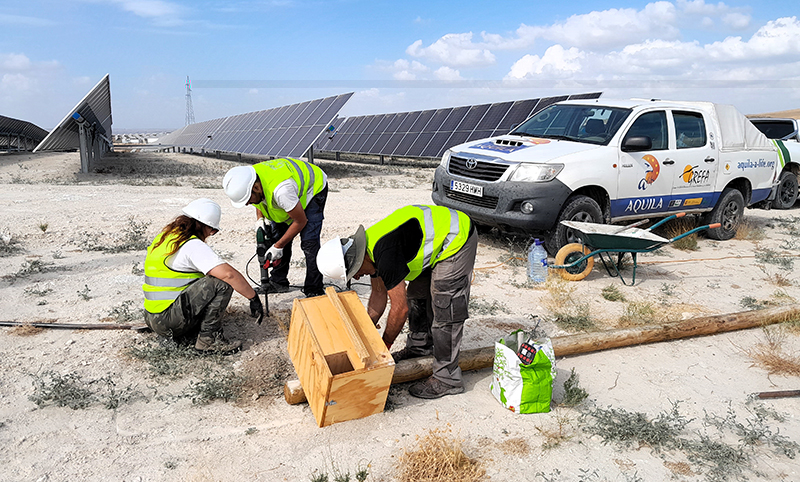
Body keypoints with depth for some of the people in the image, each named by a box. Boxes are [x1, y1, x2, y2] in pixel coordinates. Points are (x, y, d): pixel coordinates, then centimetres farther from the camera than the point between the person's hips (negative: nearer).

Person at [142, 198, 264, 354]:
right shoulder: (192, 245, -15)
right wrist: (254, 298, -15)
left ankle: (184, 335, 11)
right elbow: (228, 273, -25)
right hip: (168, 320, -9)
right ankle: (209, 338, -8)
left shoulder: (165, 236, 13)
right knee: (222, 283, -14)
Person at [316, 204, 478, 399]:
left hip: (457, 238, -10)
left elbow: (400, 308, -22)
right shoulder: (369, 248, 1)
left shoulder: (385, 255, -29)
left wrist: (384, 348, -9)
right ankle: (420, 345, 39)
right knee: (417, 294, 19)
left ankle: (447, 379, 1)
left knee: (444, 310, -8)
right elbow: (379, 294, 14)